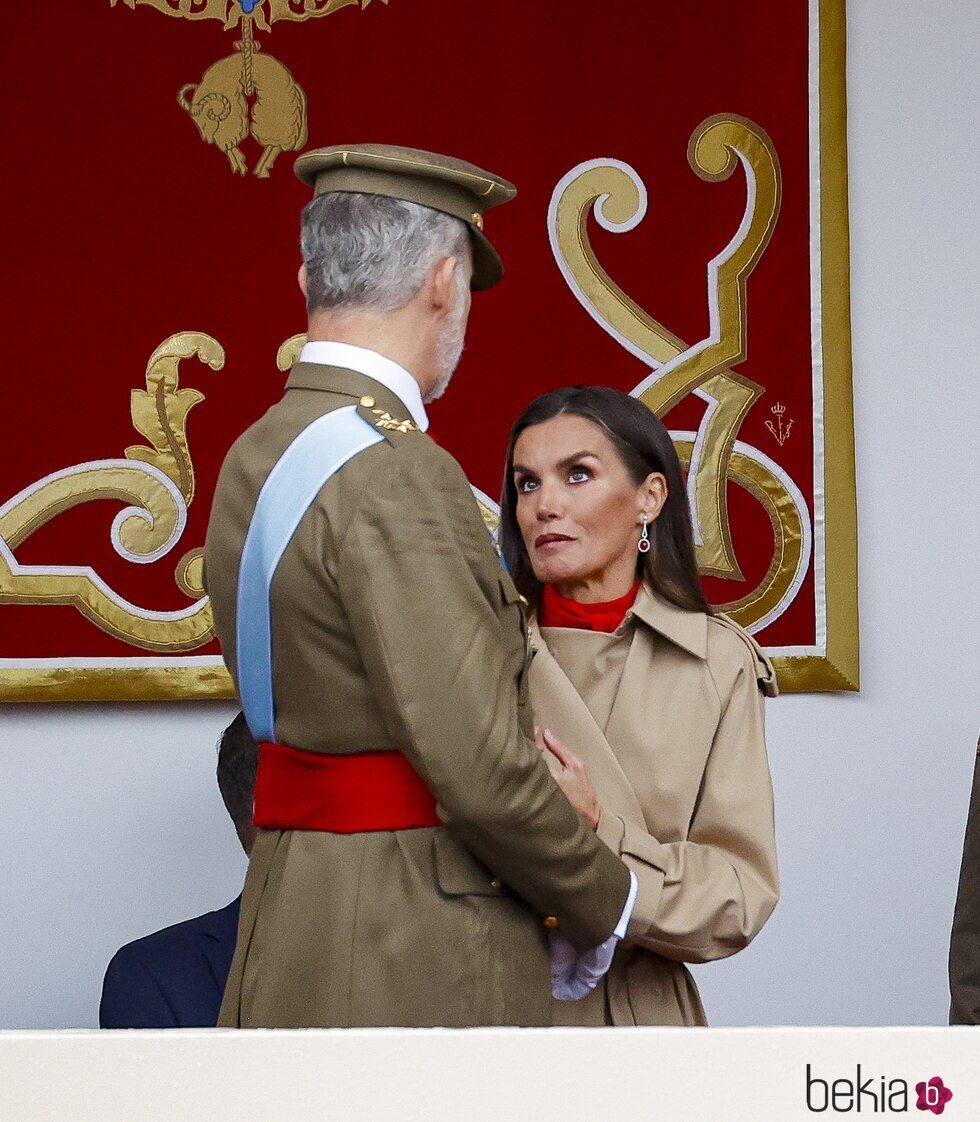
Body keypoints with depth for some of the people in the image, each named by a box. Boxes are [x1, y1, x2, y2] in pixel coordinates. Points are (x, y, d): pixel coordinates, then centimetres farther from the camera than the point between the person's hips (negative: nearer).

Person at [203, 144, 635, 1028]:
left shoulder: (256, 458, 11)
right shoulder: (393, 473, -18)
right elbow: (478, 767, -23)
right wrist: (605, 903, -6)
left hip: (295, 928, 9)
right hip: (415, 960, -9)